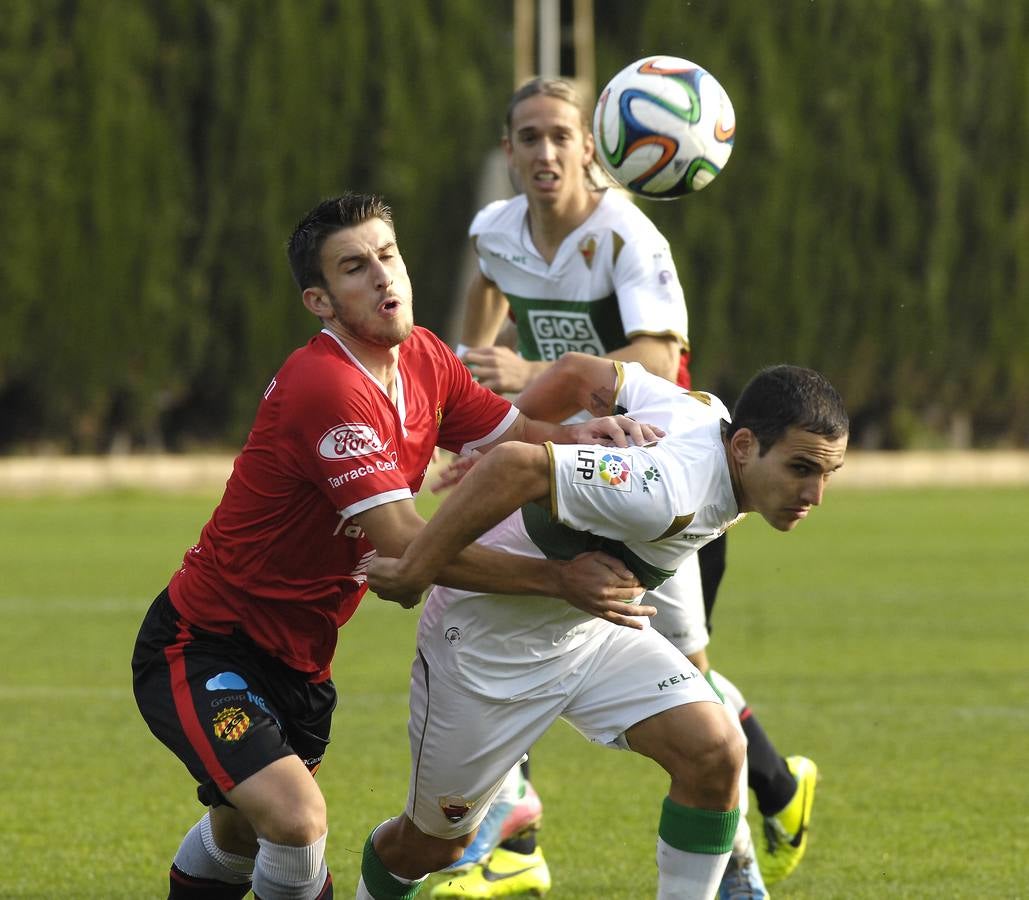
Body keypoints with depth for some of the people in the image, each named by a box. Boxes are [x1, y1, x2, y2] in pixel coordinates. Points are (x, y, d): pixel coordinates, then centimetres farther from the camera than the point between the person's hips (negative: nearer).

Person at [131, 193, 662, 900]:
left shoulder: (425, 359, -1)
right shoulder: (326, 387, -29)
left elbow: (509, 434, 11)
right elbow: (407, 542, -32)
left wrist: (576, 435, -14)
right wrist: (558, 577, -31)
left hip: (297, 656, 9)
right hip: (201, 649, -9)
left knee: (242, 832, 24)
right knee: (296, 817, -28)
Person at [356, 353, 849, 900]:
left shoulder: (709, 413, -11)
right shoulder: (671, 492, -38)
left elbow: (577, 372, -1)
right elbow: (516, 466, -46)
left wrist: (492, 440, 11)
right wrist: (415, 572, -38)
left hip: (593, 628, 8)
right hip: (488, 643, -8)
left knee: (715, 753, -12)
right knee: (435, 843, 10)